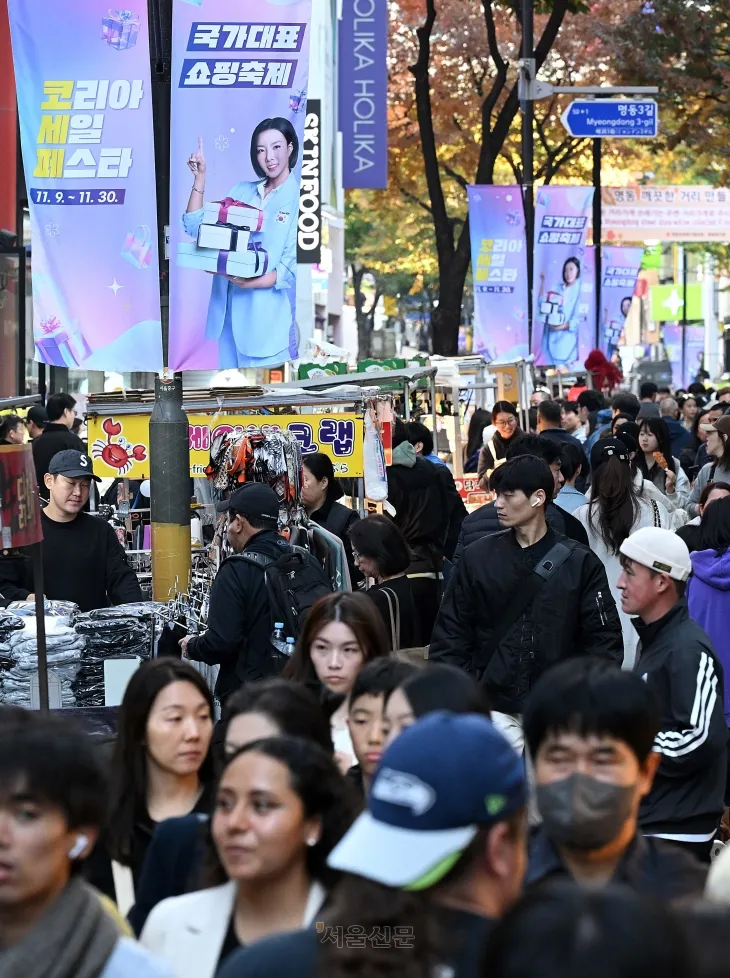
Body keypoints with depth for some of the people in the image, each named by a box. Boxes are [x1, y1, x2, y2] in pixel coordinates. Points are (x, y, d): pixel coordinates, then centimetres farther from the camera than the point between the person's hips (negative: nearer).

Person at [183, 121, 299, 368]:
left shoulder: (298, 199, -4)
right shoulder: (242, 191, 13)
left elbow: (292, 267, -11)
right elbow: (195, 226, 12)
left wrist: (253, 282, -26)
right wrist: (200, 177, 4)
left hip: (268, 317, -5)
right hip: (229, 309, 5)